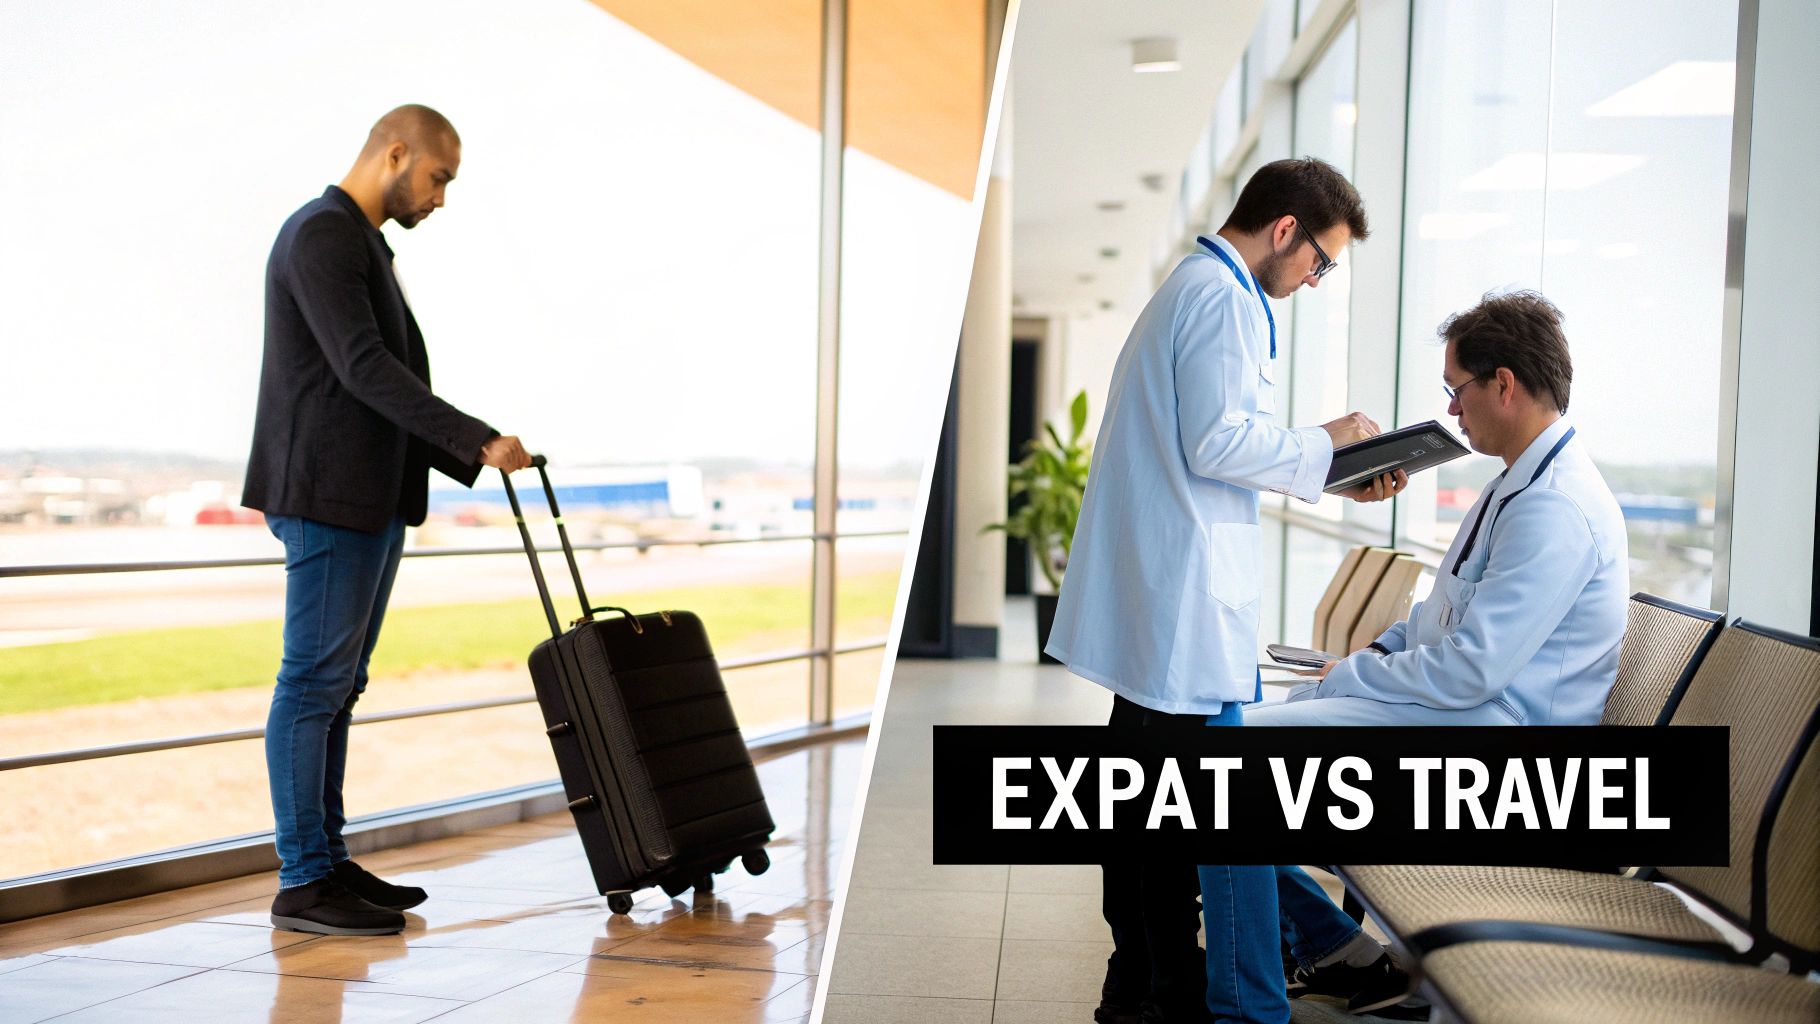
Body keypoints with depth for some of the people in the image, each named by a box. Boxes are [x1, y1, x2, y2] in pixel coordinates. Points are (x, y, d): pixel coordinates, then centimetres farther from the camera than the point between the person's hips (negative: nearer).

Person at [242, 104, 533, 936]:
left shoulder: (362, 245, 20)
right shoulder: (320, 234, -11)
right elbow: (363, 368, -20)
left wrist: (470, 462, 12)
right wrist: (476, 440, -21)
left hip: (373, 498, 10)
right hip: (327, 497, -10)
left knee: (337, 685, 11)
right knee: (314, 683, -6)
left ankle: (328, 860, 17)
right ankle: (302, 883, -1)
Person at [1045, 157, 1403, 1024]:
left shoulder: (1189, 287, 22)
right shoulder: (1226, 299, -11)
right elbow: (1218, 445, -19)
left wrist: (1337, 480, 17)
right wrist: (1326, 441, -6)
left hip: (1147, 598, 11)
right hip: (1191, 598, -11)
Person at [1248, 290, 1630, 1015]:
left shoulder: (1555, 511, -22)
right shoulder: (1521, 482, 12)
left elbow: (1469, 671, -26)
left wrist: (1347, 678, -14)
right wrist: (1378, 651, 7)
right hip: (1449, 706, 11)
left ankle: (1339, 952, -4)